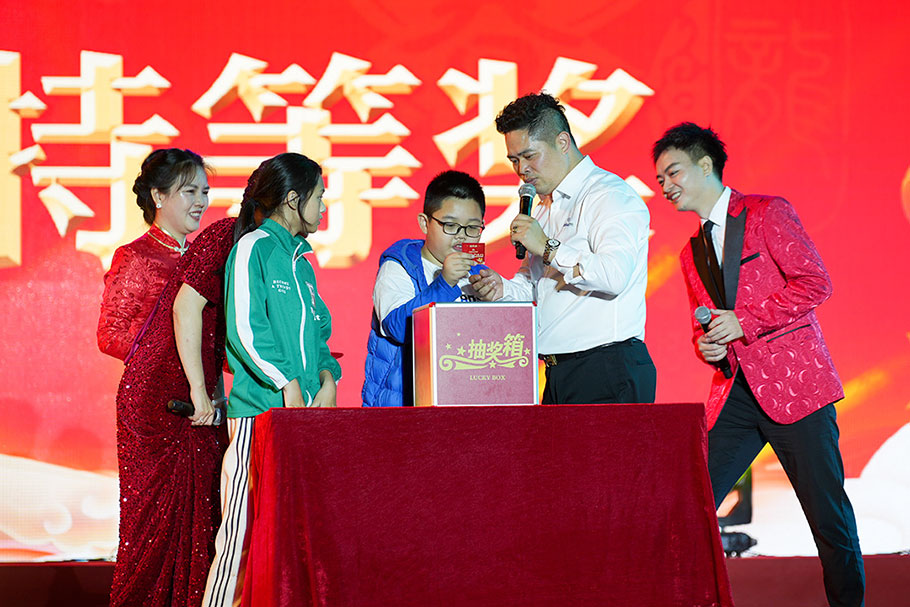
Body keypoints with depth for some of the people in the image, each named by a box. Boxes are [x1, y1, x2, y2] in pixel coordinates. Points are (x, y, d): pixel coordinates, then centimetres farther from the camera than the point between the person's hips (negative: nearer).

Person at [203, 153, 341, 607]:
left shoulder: (301, 261, 21)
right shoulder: (253, 247, -4)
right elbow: (245, 328, -13)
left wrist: (327, 376, 2)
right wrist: (289, 385, -16)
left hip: (305, 410, 8)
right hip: (261, 407, -7)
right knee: (246, 526, -9)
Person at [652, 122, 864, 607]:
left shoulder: (767, 213, -2)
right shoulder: (692, 252, 18)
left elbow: (815, 283, -10)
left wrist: (743, 321, -14)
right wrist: (706, 345, 3)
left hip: (792, 384, -6)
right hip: (735, 394, 6)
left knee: (828, 513, -2)